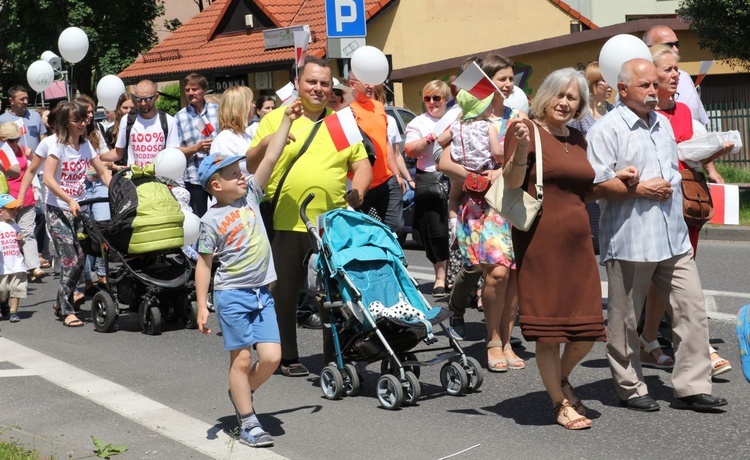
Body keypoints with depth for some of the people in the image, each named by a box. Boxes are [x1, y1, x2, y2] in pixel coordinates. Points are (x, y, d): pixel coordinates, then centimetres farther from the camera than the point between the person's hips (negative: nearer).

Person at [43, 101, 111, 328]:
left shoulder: (86, 145, 8)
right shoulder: (58, 146, -10)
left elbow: (103, 172, 10)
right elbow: (48, 179, -19)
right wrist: (69, 201, -28)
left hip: (77, 208, 6)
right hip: (58, 209, -6)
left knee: (80, 259, 3)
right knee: (70, 260, -11)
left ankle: (61, 304, 21)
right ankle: (67, 311, -2)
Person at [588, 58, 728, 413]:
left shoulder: (662, 124, 17)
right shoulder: (607, 129, -8)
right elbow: (595, 185, -16)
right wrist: (640, 189, -15)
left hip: (673, 238, 7)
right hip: (629, 240, -7)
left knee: (692, 309, 2)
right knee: (624, 319, 5)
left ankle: (692, 387, 8)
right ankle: (630, 389, 19)